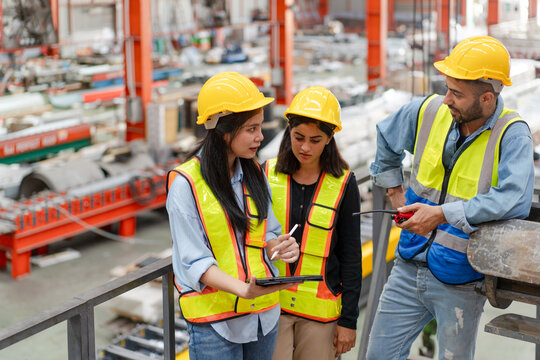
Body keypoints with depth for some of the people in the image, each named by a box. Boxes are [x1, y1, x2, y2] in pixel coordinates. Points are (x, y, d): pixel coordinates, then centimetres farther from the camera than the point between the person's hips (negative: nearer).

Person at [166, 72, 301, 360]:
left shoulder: (255, 174, 8)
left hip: (264, 313, 6)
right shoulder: (186, 183, -13)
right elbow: (194, 262, -15)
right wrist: (244, 290, -30)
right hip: (214, 320, -6)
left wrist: (276, 246, -9)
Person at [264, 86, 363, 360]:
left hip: (320, 308, 0)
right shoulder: (267, 175, 0)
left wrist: (348, 319, -1)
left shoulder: (343, 184, -2)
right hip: (269, 303, 1)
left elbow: (350, 256, 0)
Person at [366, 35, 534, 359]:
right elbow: (385, 140, 18)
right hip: (409, 269, 4)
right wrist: (395, 192, 15)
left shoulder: (512, 135, -17)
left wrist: (442, 214, -29)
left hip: (460, 284, -4)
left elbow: (514, 201, -32)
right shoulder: (429, 111, -3)